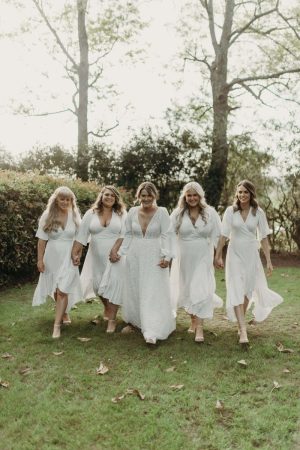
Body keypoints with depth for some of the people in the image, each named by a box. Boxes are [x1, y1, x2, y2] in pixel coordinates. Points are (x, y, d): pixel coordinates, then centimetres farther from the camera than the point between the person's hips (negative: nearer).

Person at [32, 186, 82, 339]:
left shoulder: (75, 216, -2)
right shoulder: (48, 216, -4)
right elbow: (42, 239, -2)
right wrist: (40, 259, -4)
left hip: (68, 258, -1)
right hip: (52, 257, 1)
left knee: (62, 290, -10)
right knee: (55, 290, 13)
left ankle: (57, 325, -7)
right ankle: (64, 314, 38)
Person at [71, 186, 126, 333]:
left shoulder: (121, 214, -1)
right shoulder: (91, 214, 0)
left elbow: (124, 235, -8)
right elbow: (81, 236, -3)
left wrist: (114, 250, -20)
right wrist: (74, 253, -8)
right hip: (96, 257, 2)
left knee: (113, 286, -4)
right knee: (99, 285, 13)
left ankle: (112, 319, 5)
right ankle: (107, 308, 41)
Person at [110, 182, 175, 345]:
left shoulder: (162, 212, -6)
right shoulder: (132, 212, 3)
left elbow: (165, 236, -9)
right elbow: (128, 235, 9)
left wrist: (166, 256, -18)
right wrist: (120, 253, 3)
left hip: (154, 258, -4)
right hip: (134, 257, 4)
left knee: (153, 294, -6)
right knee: (133, 290, 14)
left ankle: (151, 333, -6)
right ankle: (133, 322, 34)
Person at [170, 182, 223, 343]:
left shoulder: (210, 212, -3)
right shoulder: (178, 213, -2)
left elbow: (217, 236, 2)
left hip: (203, 258, -2)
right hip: (184, 258, 2)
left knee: (201, 290, -8)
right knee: (186, 290, 12)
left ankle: (199, 328, -4)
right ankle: (193, 320, 32)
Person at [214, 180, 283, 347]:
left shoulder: (258, 212, -2)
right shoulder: (231, 211, -4)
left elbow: (264, 237, 0)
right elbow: (224, 235, -2)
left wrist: (269, 261, -1)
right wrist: (218, 256, -3)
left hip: (252, 255, 1)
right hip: (235, 255, -1)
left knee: (248, 290, 11)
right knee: (236, 291, -11)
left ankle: (241, 321, 35)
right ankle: (243, 331, -14)